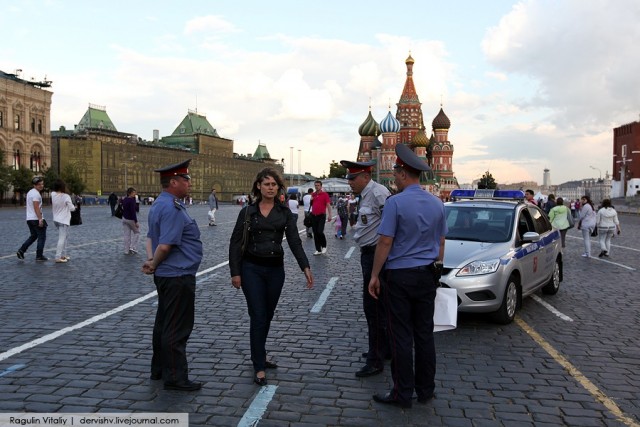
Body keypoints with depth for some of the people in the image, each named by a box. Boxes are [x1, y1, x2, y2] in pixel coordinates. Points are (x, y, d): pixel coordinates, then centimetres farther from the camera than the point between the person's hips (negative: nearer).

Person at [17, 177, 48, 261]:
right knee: (42, 237, 0)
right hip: (36, 219, -9)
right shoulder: (36, 194, -15)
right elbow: (36, 207, -23)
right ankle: (39, 256, 3)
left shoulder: (30, 192, 16)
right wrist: (40, 219, -25)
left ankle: (21, 251, 10)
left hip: (29, 219, 9)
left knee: (33, 236, 20)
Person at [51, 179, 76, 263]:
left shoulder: (53, 195, -2)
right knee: (62, 239, -4)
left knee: (65, 236, 19)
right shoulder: (66, 197, -17)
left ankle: (63, 255, 23)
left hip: (56, 220, 7)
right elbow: (72, 208, -11)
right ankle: (58, 257, -7)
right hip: (63, 220, -7)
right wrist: (74, 206, 8)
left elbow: (52, 207, 9)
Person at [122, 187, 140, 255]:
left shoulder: (125, 199, 5)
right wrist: (136, 222, -22)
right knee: (136, 232, 11)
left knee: (127, 235, 11)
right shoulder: (132, 200, -19)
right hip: (131, 219, -8)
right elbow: (133, 212, -23)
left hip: (124, 218, 8)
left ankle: (126, 250, 14)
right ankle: (133, 247, 3)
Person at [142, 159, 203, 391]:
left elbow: (150, 237, 14)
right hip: (179, 276, -10)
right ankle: (175, 378, 10)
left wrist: (150, 259, 0)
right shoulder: (172, 208, -22)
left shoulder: (160, 204, 12)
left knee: (164, 324, 19)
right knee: (177, 329, 0)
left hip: (167, 275, 10)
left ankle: (159, 369, 31)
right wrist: (154, 265, -9)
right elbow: (165, 245, -26)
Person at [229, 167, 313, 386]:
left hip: (276, 269, 3)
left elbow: (295, 241, -2)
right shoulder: (248, 212, -2)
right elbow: (235, 243, -1)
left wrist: (305, 267, -14)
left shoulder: (284, 212, 3)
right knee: (258, 317, -4)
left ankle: (259, 356, 34)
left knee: (267, 316, 14)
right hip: (252, 268, -3)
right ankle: (259, 368, 4)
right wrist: (235, 272, -7)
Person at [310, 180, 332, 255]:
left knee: (320, 232, -15)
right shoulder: (313, 194, 12)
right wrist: (311, 200, 4)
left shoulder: (324, 194, -3)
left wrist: (329, 215, -16)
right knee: (315, 233, 6)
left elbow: (328, 205, -9)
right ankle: (318, 250, 13)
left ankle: (324, 246, 9)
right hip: (313, 216, 5)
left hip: (321, 216, -5)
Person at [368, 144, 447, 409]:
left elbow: (385, 242, -15)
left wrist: (374, 275, -7)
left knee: (402, 336, 2)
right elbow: (441, 242, 11)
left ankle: (403, 394, 11)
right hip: (427, 275, 6)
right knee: (424, 333, 13)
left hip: (400, 275, -6)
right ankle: (425, 390, 23)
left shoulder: (396, 202, -14)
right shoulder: (437, 203, 5)